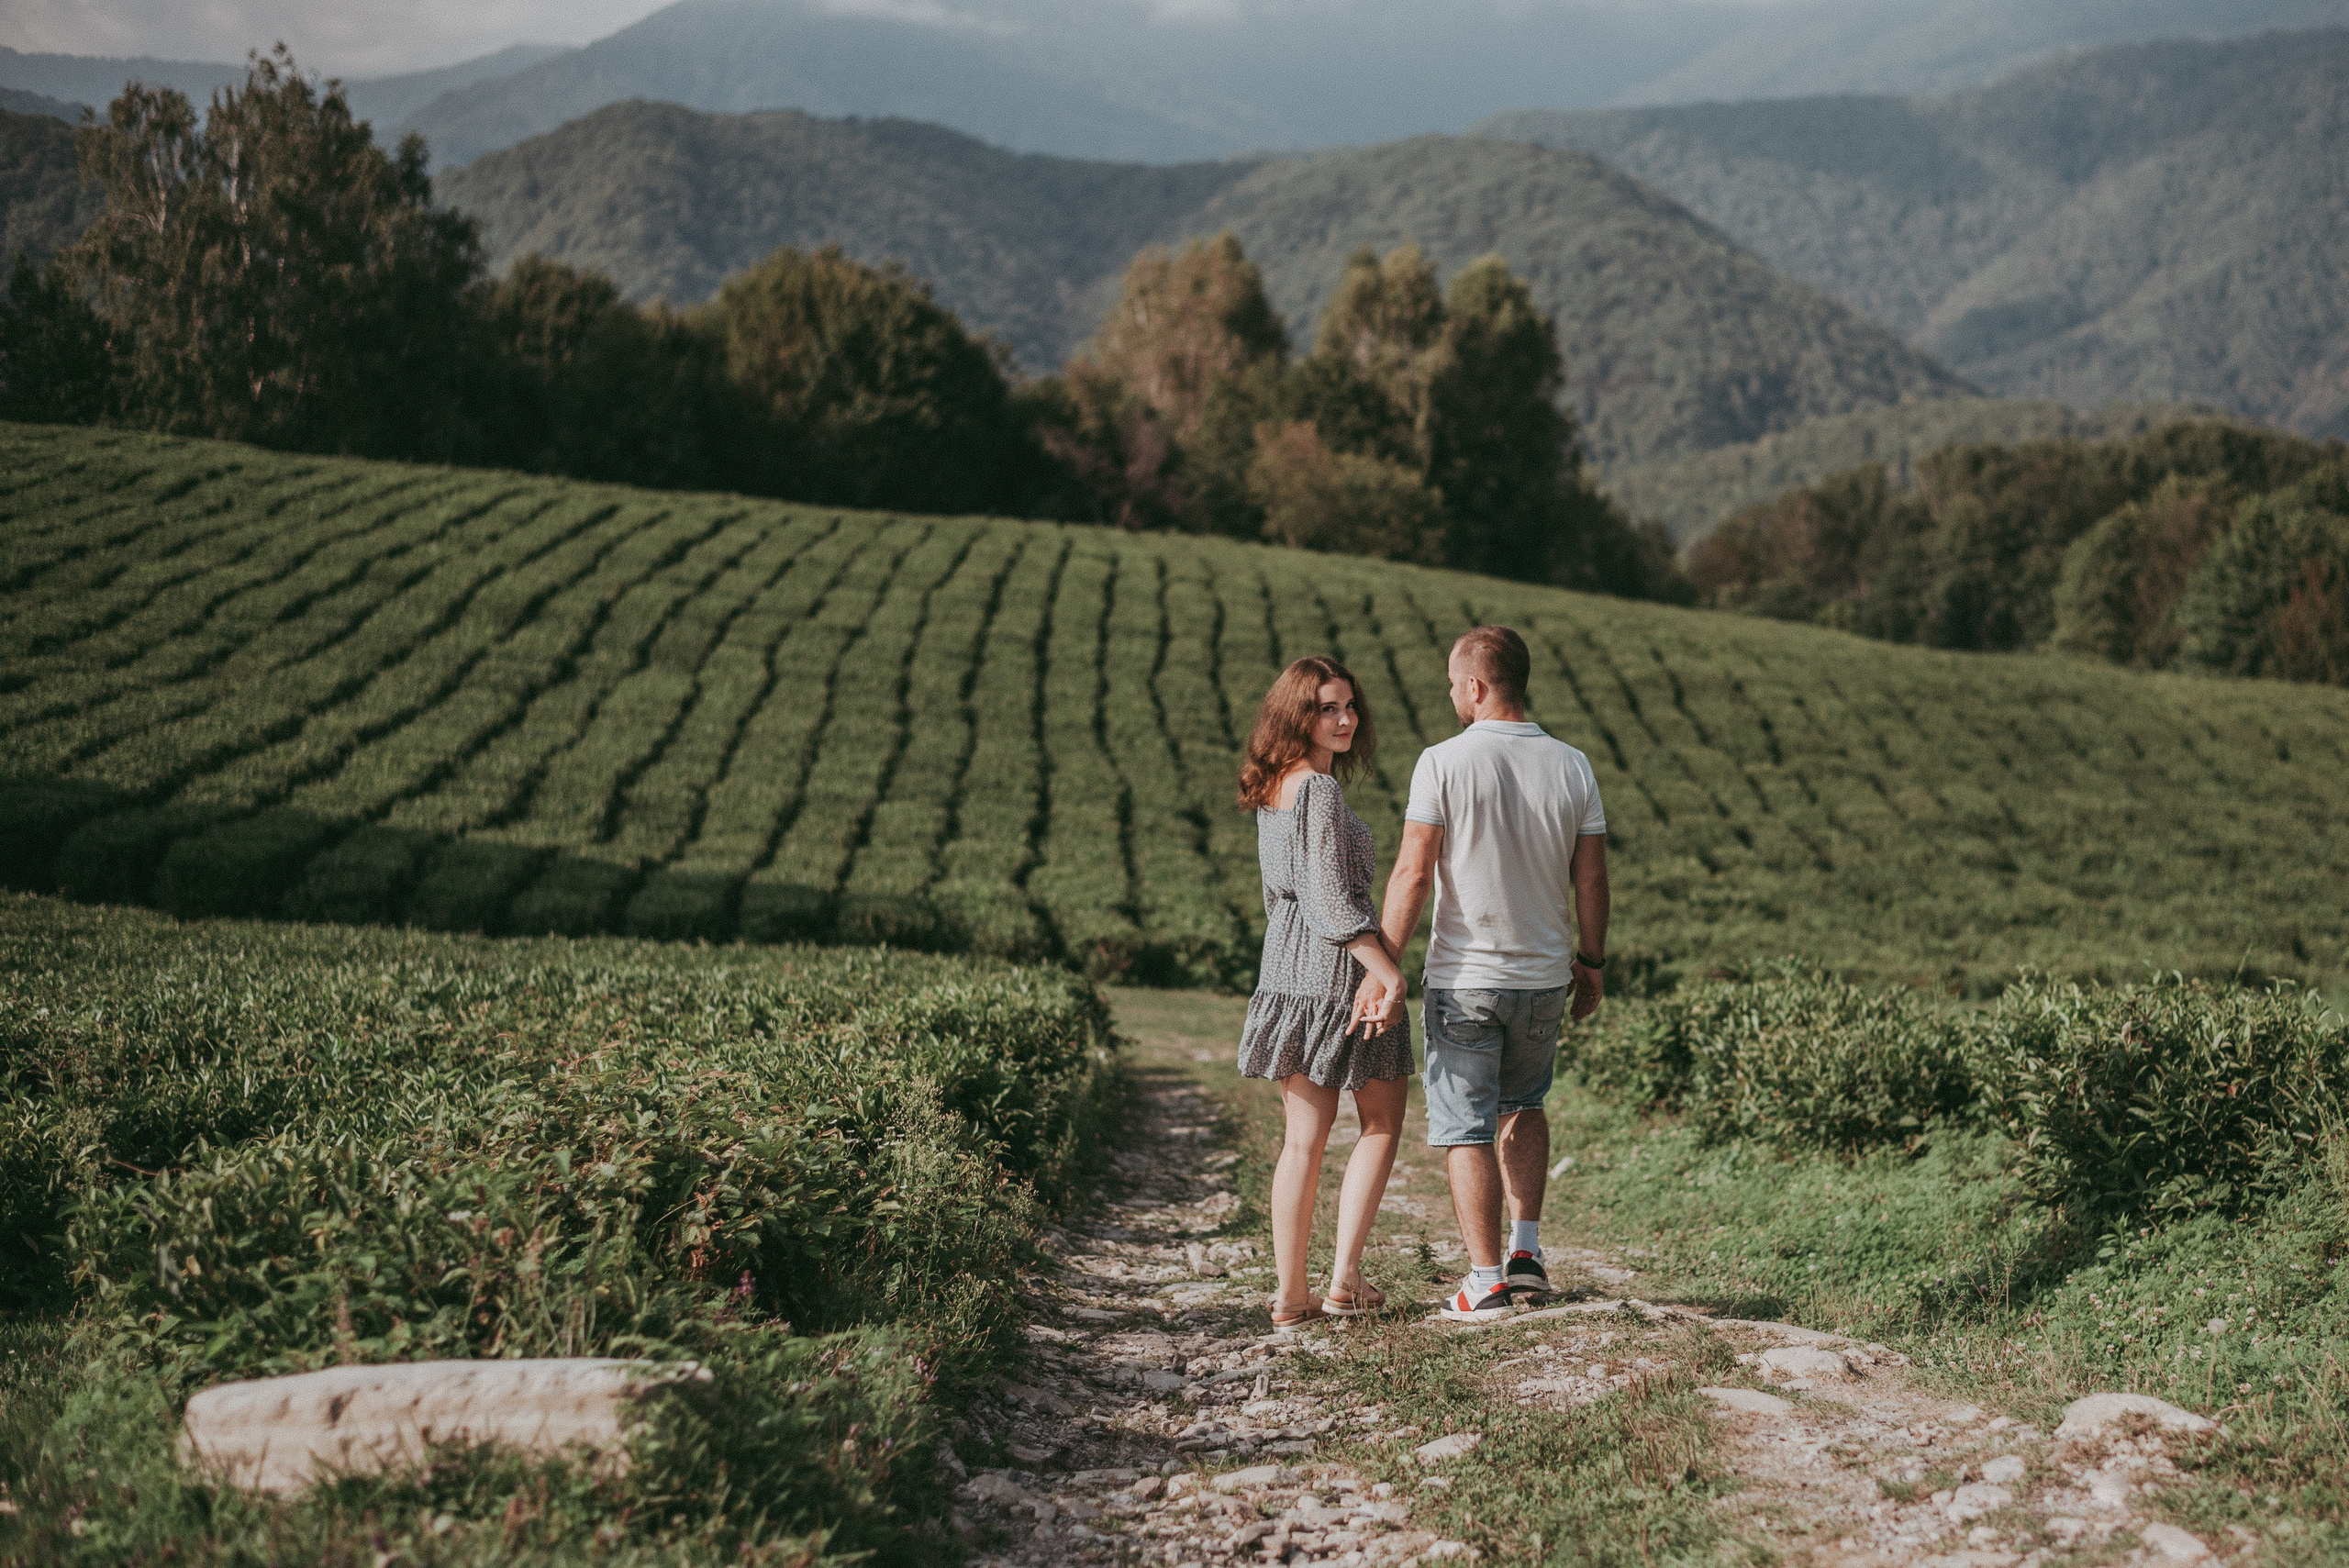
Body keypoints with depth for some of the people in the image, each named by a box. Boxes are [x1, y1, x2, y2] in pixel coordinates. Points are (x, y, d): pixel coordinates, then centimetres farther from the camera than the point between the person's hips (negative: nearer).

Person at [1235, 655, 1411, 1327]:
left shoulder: (1273, 792, 11)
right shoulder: (1320, 793, -17)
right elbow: (1333, 901, -23)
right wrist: (1389, 973, -24)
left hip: (1287, 974, 8)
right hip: (1339, 973, -8)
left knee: (1303, 1139, 11)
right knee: (1381, 1125, 9)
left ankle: (1291, 1296, 12)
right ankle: (1345, 1279, 3)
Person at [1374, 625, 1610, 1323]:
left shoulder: (1443, 763, -12)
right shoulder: (1571, 766, -1)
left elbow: (1413, 873, -15)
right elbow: (1592, 879, 3)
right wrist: (1592, 961, 15)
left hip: (1463, 976, -4)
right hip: (1544, 976, 4)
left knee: (1466, 1128, 5)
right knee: (1522, 1105, 25)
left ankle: (1486, 1280, 6)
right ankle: (1527, 1247, 16)